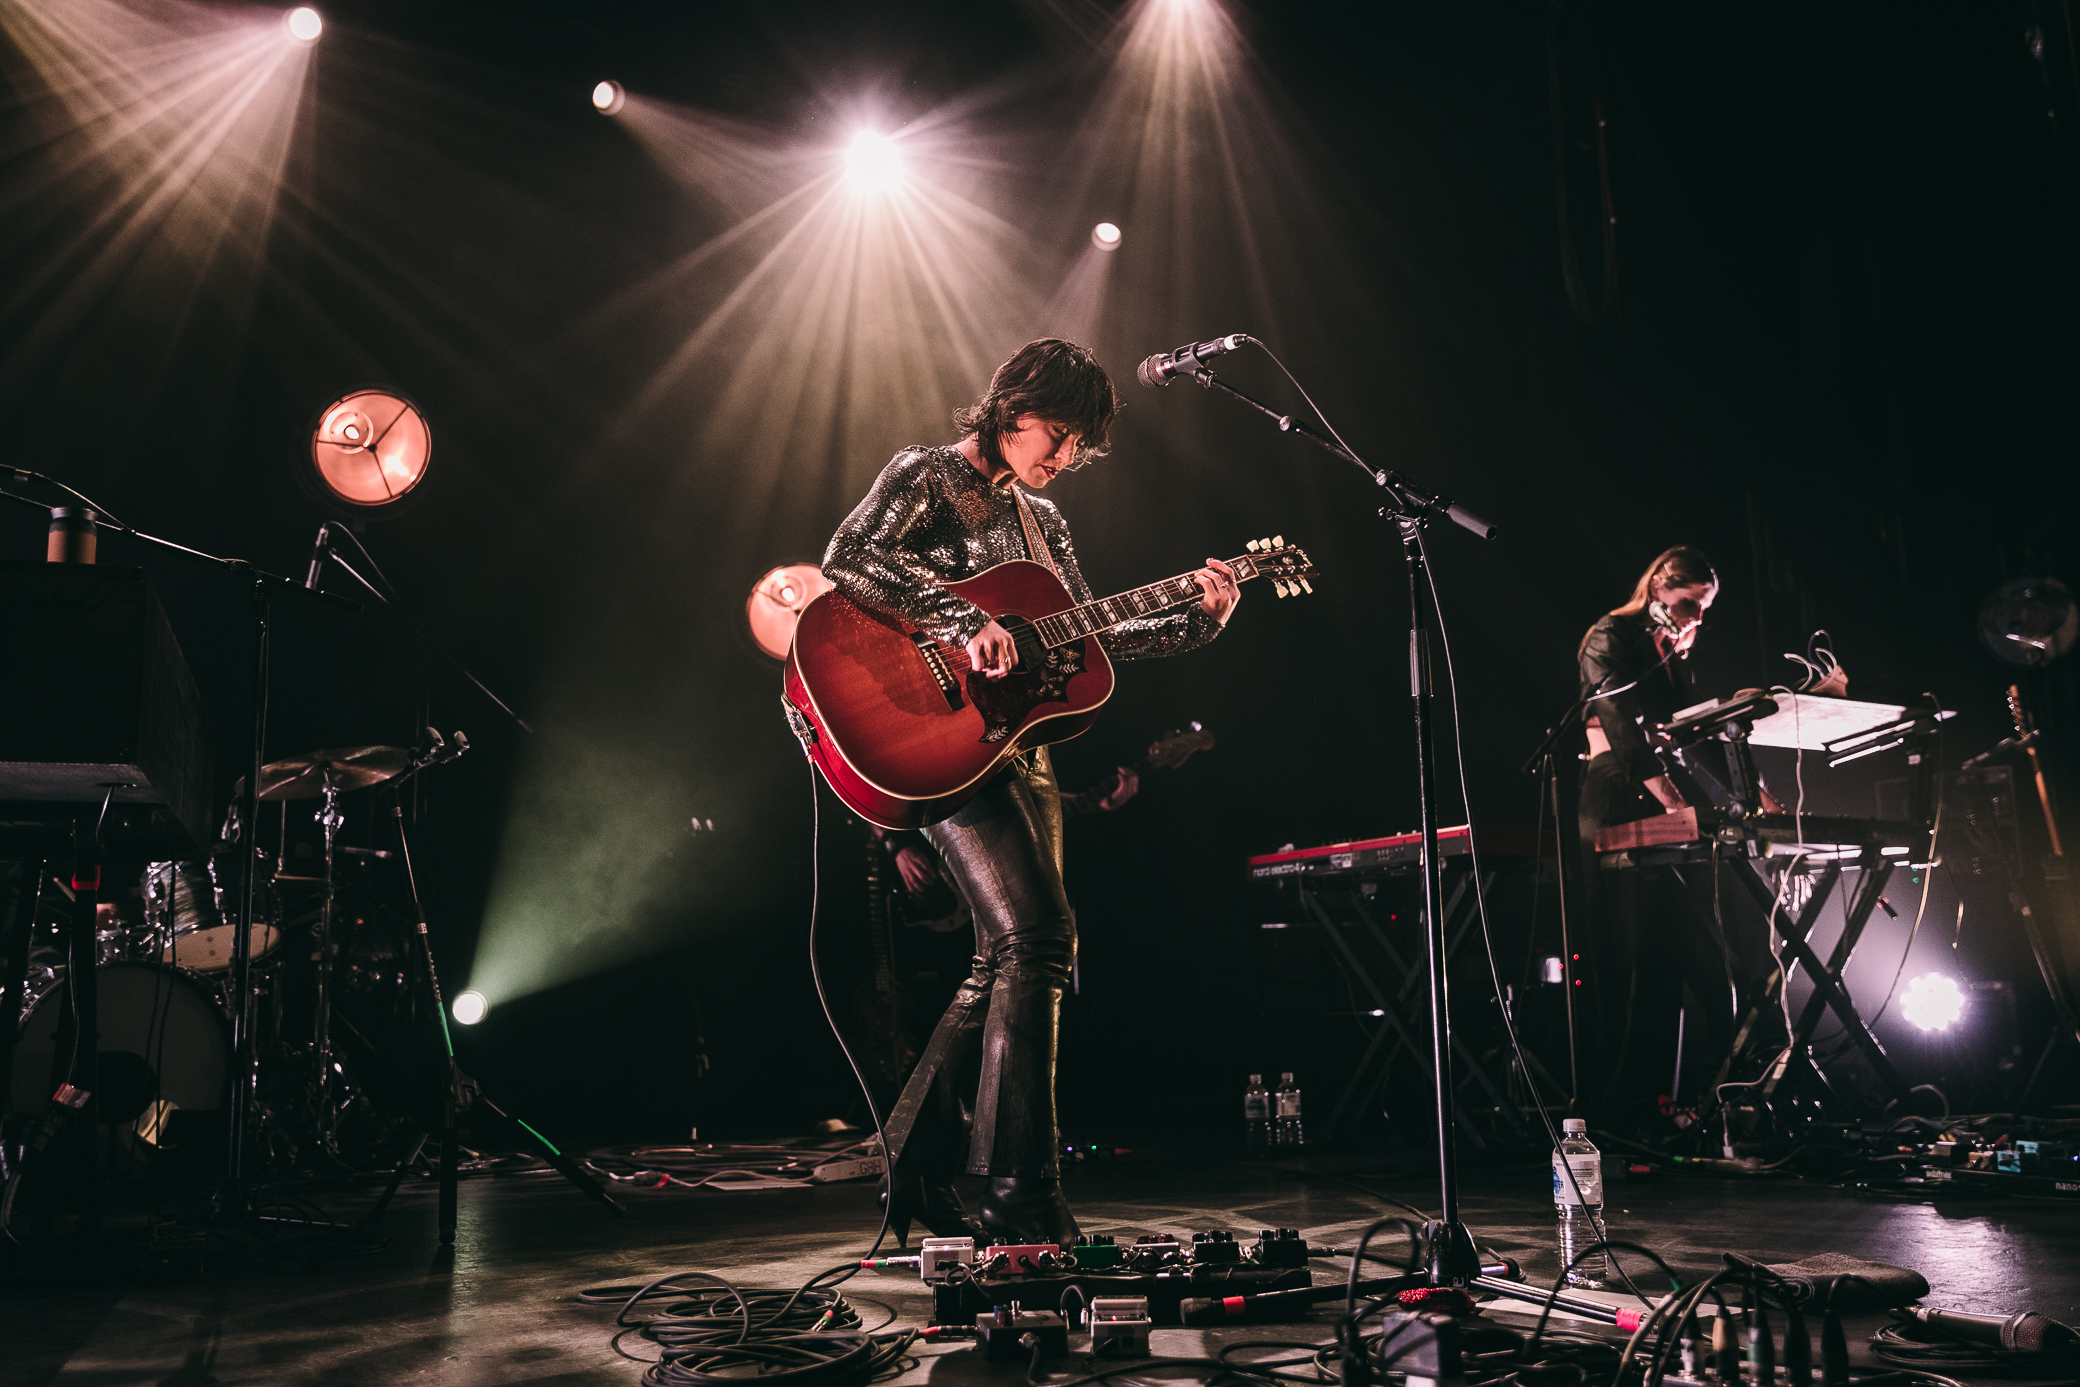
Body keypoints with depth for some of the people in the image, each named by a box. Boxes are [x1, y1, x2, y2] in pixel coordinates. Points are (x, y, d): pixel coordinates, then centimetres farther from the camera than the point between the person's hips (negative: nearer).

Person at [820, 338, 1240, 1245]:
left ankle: (916, 1172, 20)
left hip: (1020, 753, 9)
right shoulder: (926, 476, -2)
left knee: (1007, 965, 8)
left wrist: (1197, 620, 8)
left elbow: (1089, 639, 19)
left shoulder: (1040, 518, 21)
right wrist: (967, 621, -27)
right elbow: (847, 561, -20)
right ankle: (1021, 1199, -11)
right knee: (1037, 937, -19)